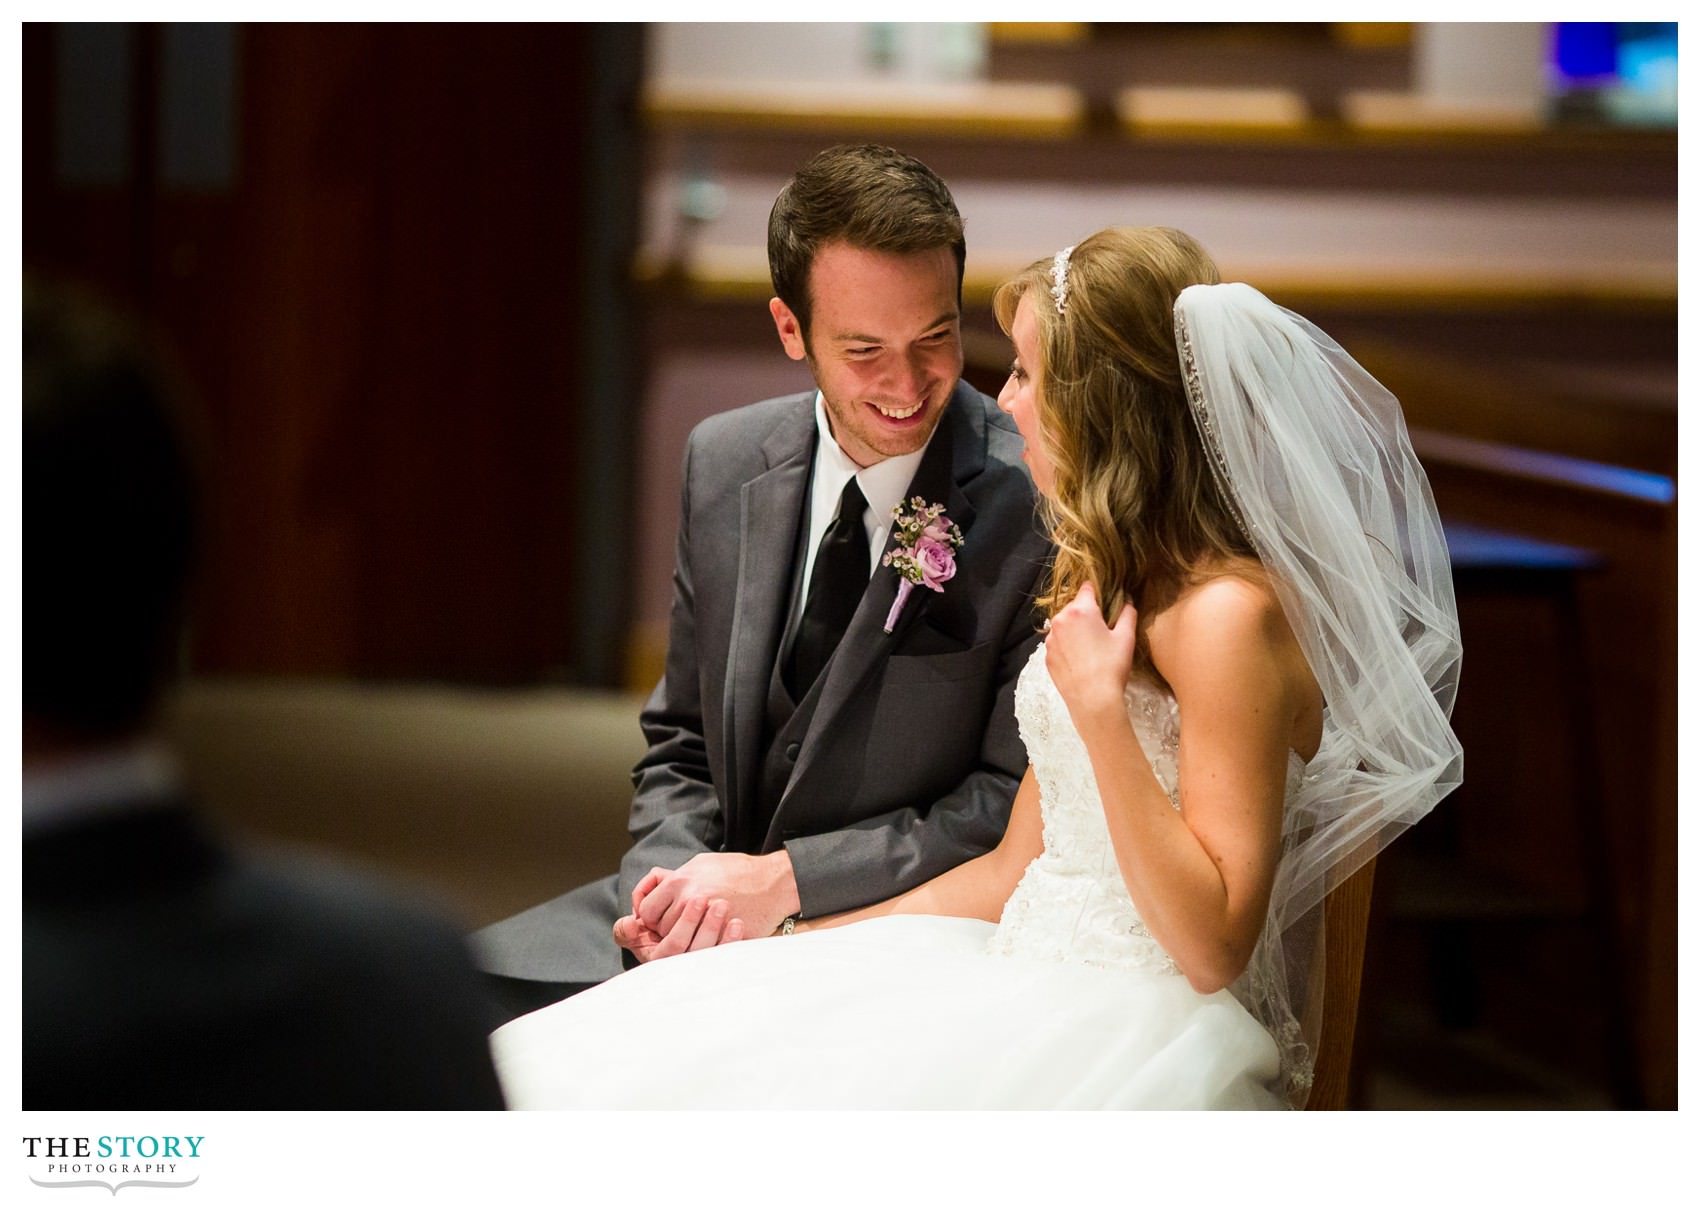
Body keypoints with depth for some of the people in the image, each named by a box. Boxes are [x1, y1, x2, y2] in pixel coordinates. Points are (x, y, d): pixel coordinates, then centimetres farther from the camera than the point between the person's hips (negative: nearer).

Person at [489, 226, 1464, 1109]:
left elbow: (1213, 944, -18)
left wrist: (1099, 708, -19)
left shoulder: (1229, 614, -14)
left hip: (1154, 1034, -9)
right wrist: (781, 936, 15)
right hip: (1034, 996, 9)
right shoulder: (1101, 583, 17)